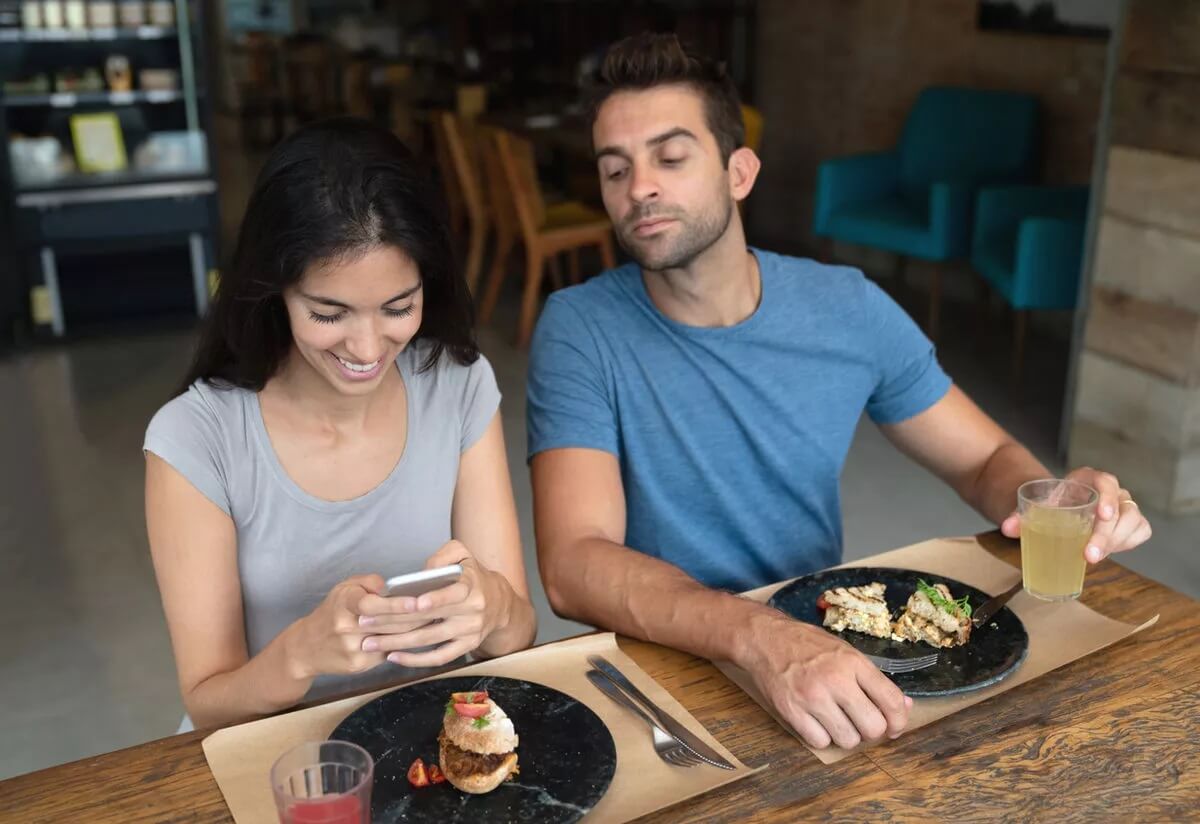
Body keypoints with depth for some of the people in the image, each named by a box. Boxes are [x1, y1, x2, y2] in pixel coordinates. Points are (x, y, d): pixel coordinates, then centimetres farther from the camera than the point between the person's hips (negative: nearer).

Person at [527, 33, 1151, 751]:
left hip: (826, 652, 3)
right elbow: (572, 564, -24)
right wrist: (760, 636, -41)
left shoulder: (849, 308, -4)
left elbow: (986, 458, 8)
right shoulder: (580, 330, -13)